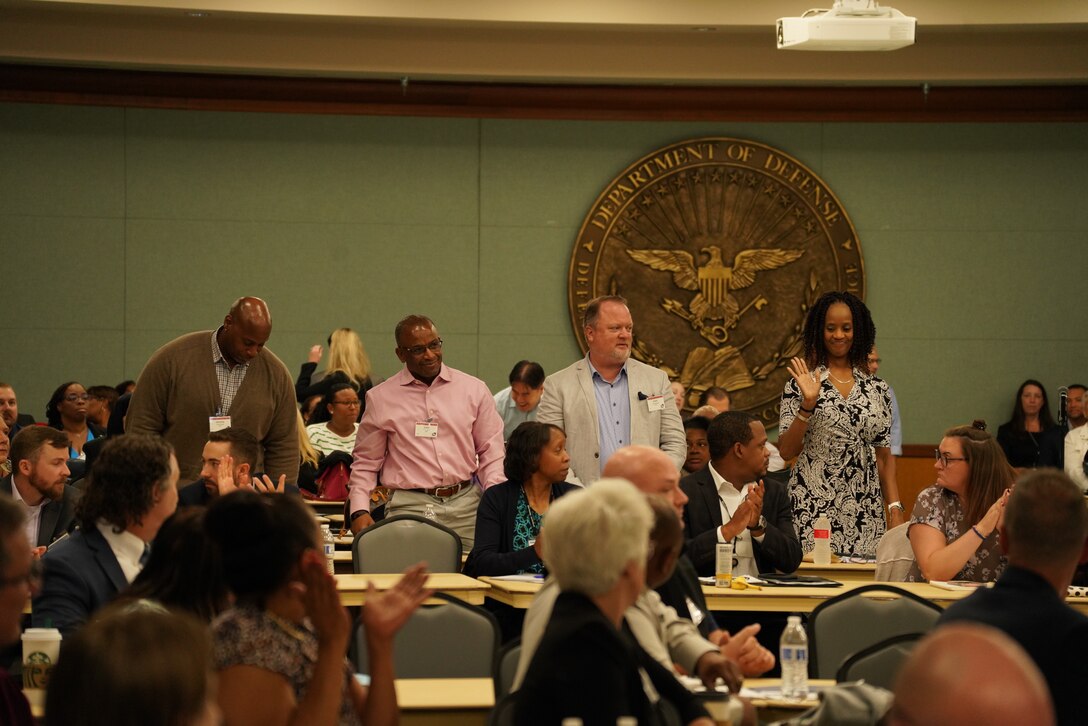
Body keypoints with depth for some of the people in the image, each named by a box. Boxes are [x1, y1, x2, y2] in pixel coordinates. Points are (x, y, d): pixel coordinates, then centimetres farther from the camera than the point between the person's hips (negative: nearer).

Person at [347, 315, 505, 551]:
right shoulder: (380, 398, 8)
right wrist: (359, 511, 0)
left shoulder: (473, 389, 11)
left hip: (466, 505, 1)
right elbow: (365, 463, 13)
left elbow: (491, 454, 13)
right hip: (409, 505, -1)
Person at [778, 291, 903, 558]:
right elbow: (786, 451, -3)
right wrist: (808, 403, -15)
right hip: (813, 514, -3)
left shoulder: (876, 389, 11)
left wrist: (895, 510, 2)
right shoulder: (801, 383, 1)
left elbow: (884, 457, 12)